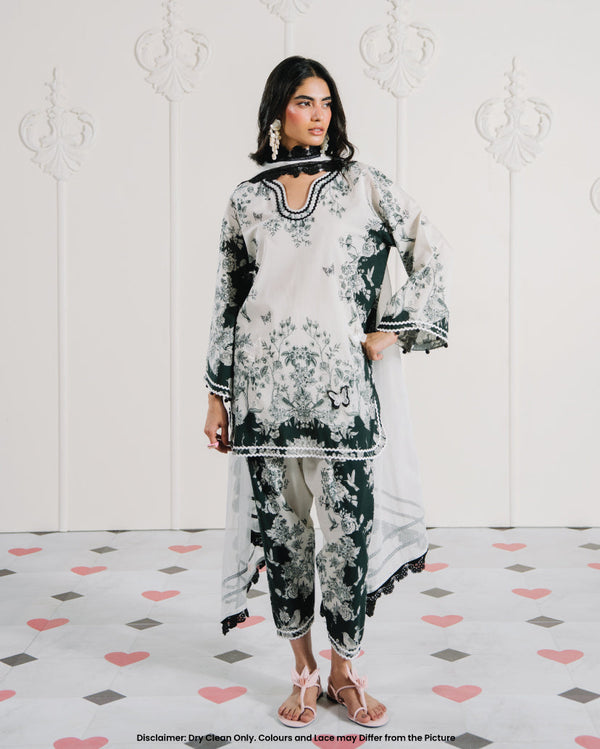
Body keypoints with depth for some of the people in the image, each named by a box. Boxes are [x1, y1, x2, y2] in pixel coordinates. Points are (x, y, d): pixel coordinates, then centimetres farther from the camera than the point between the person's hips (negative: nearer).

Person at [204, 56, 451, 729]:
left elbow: (430, 249, 5)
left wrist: (391, 329, 0)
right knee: (281, 527, 7)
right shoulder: (247, 199, 9)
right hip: (264, 384, 1)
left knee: (348, 529, 0)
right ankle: (303, 672, 21)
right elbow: (228, 299, 10)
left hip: (340, 381, -1)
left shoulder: (360, 184, 6)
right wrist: (216, 394, 8)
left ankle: (343, 669, 18)